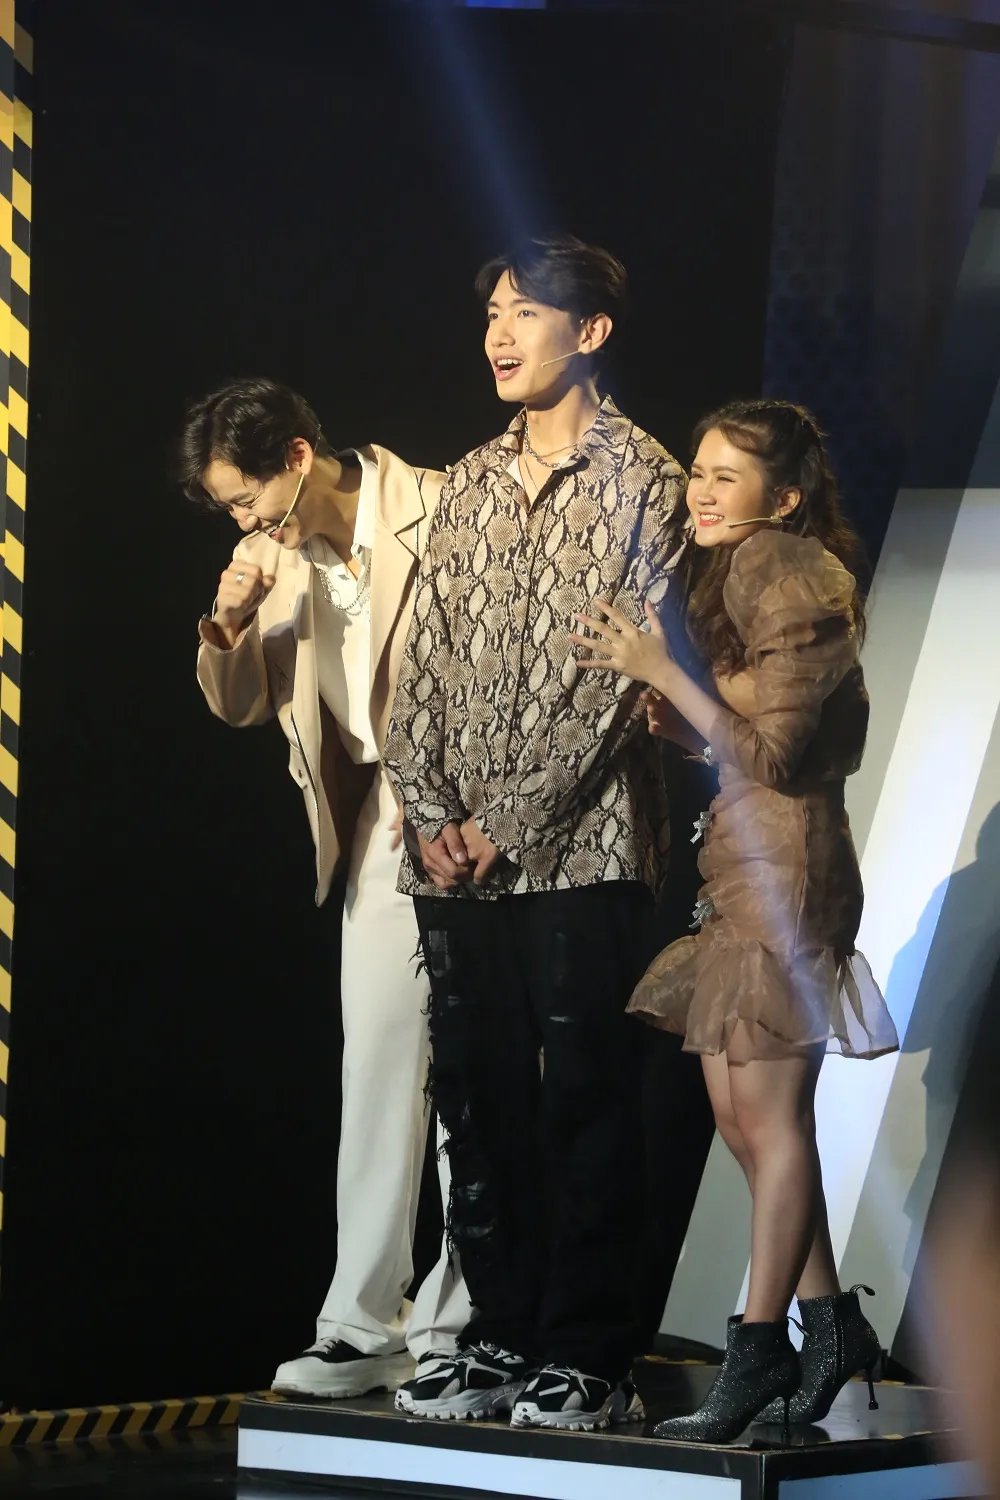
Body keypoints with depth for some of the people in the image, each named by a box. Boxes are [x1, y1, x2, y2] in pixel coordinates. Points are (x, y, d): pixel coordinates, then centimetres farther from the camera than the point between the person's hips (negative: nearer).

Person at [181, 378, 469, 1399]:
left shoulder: (437, 517, -11)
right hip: (379, 828, 6)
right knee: (378, 1070, 4)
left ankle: (449, 1328, 3)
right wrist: (229, 624, -5)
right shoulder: (286, 558, 10)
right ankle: (366, 1327, 7)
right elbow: (238, 705, 16)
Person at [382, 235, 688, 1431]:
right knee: (477, 1102, 8)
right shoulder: (470, 485, 16)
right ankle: (502, 1342, 16)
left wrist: (509, 821, -13)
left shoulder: (641, 482, -3)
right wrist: (428, 811, -1)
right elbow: (426, 661, 13)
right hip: (457, 860, 6)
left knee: (585, 1103, -4)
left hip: (578, 849, -6)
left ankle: (588, 1363, 1)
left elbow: (619, 674, -9)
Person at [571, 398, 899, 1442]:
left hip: (786, 872, -10)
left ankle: (759, 1350, -1)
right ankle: (830, 1322, 18)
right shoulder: (745, 573, 17)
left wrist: (663, 673, -17)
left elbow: (771, 755, -17)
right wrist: (666, 715, 0)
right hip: (742, 871, 10)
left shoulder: (789, 575, -12)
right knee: (743, 1112, 11)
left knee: (770, 1114, -6)